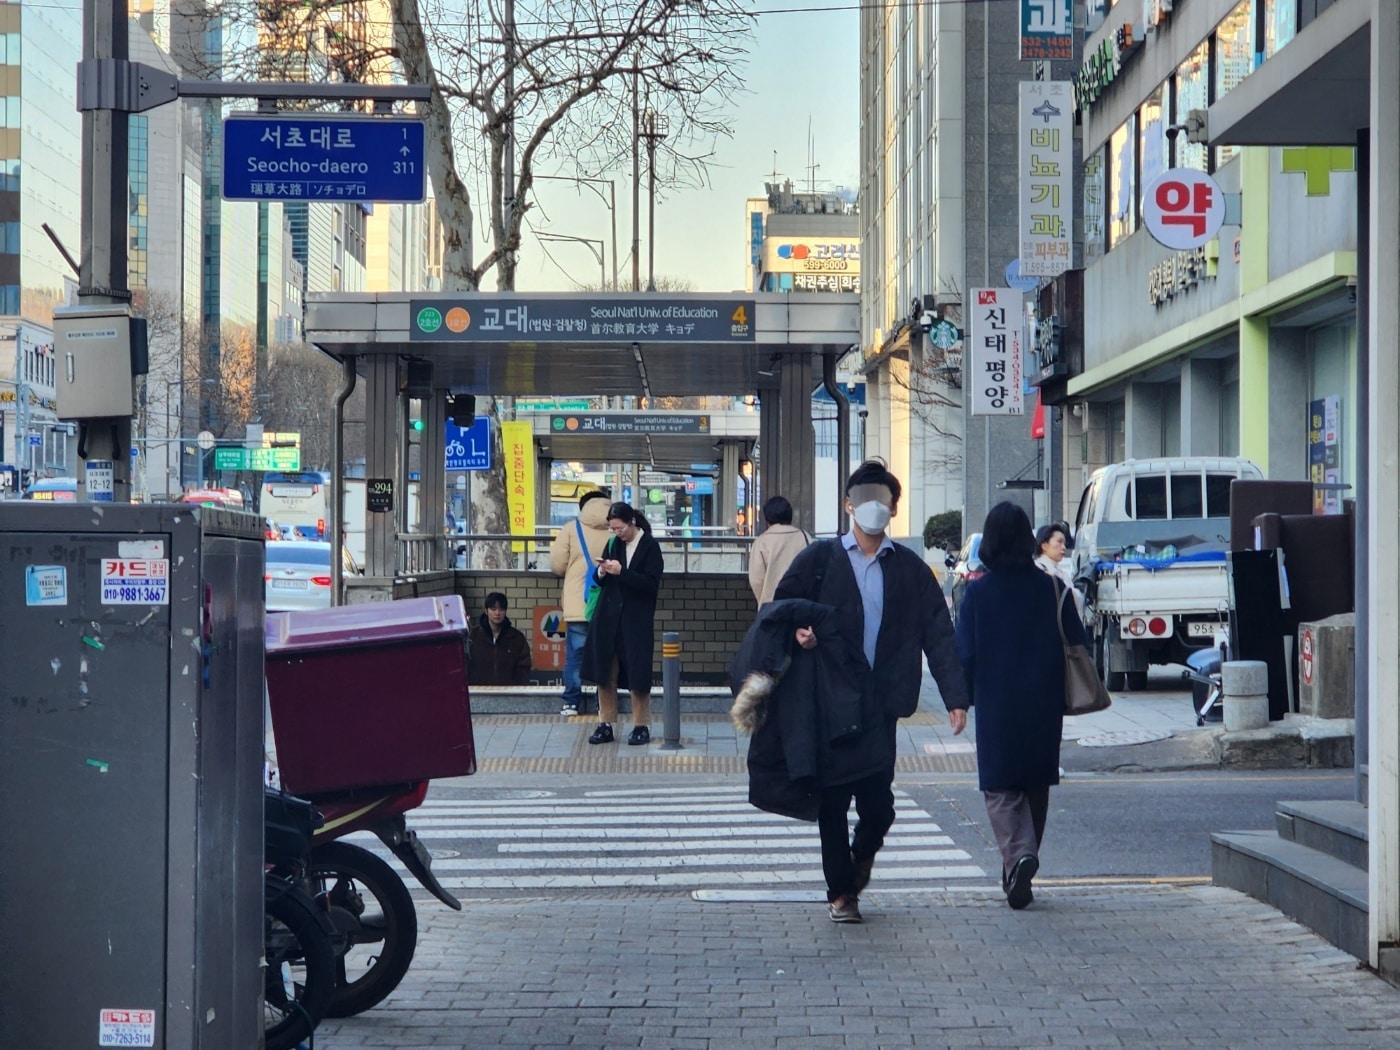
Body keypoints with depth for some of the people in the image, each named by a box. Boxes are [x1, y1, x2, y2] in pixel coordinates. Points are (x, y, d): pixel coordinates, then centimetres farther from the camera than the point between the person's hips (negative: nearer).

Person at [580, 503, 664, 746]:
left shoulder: (649, 546, -6)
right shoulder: (613, 544, 9)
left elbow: (651, 584, -13)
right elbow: (599, 580, 14)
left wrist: (622, 572, -21)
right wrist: (602, 572, -9)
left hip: (636, 620, -5)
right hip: (608, 617, 5)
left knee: (637, 674, -1)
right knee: (605, 673, 4)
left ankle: (641, 726, 8)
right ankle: (605, 725, 11)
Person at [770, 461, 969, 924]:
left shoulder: (910, 569, 8)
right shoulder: (819, 559, 6)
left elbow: (938, 636, 5)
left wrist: (955, 698, -3)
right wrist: (796, 631, -11)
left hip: (879, 702, 0)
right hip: (829, 699, 0)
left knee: (878, 805, -4)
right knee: (833, 800, 2)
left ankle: (862, 853, 29)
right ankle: (841, 892, 16)